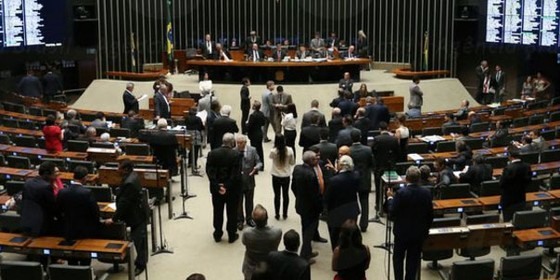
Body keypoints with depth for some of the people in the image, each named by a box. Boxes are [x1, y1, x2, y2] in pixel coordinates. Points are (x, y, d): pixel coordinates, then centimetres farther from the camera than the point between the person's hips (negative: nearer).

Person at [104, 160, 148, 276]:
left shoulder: (129, 183, -29)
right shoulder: (132, 176, 2)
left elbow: (124, 203, -27)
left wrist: (114, 218, -21)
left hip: (137, 214, -10)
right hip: (139, 211, 10)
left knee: (138, 239, 0)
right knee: (140, 238, 20)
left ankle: (140, 264, 10)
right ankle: (142, 261, 32)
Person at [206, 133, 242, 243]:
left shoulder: (212, 153, -7)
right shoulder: (236, 154, -15)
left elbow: (209, 171, -11)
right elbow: (236, 174, -20)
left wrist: (217, 186, -12)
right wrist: (227, 186, -16)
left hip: (216, 188, 2)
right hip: (233, 189, -2)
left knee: (218, 212, 15)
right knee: (232, 213, 11)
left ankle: (217, 235, 24)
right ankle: (232, 235, 19)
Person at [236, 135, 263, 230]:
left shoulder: (252, 150, -4)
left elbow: (259, 162, 1)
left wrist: (256, 168, -20)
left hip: (249, 181, 2)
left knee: (249, 202, 18)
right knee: (238, 202, 11)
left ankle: (249, 219, 36)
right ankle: (239, 220, 28)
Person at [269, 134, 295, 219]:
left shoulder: (273, 151, -19)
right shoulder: (289, 151, -15)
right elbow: (292, 163, -1)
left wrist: (274, 147, 1)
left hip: (276, 177, -1)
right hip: (286, 176, 1)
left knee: (277, 195, 11)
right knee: (285, 194, 15)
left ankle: (277, 214, 18)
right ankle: (285, 214, 23)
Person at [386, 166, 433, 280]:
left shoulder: (401, 193, -21)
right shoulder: (426, 193, -8)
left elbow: (392, 213, -16)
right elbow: (430, 215, 0)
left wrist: (390, 198, -2)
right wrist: (426, 229, 14)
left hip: (402, 232, -3)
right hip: (419, 233, 3)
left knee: (398, 258, 14)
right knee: (413, 260, 13)